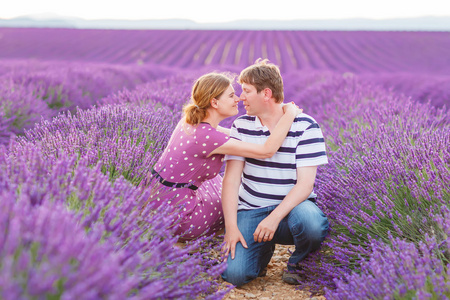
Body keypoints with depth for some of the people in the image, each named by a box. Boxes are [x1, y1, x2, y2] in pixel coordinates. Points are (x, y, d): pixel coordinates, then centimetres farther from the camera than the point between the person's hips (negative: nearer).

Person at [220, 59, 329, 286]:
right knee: (235, 274, -21)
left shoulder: (305, 126, -7)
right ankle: (264, 247, 16)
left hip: (291, 207, -2)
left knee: (312, 224, -38)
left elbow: (305, 184, -13)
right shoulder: (241, 126, 3)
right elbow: (231, 178, -3)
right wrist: (231, 226, -15)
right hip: (250, 210, 2)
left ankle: (299, 261, -1)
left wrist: (275, 217, -28)